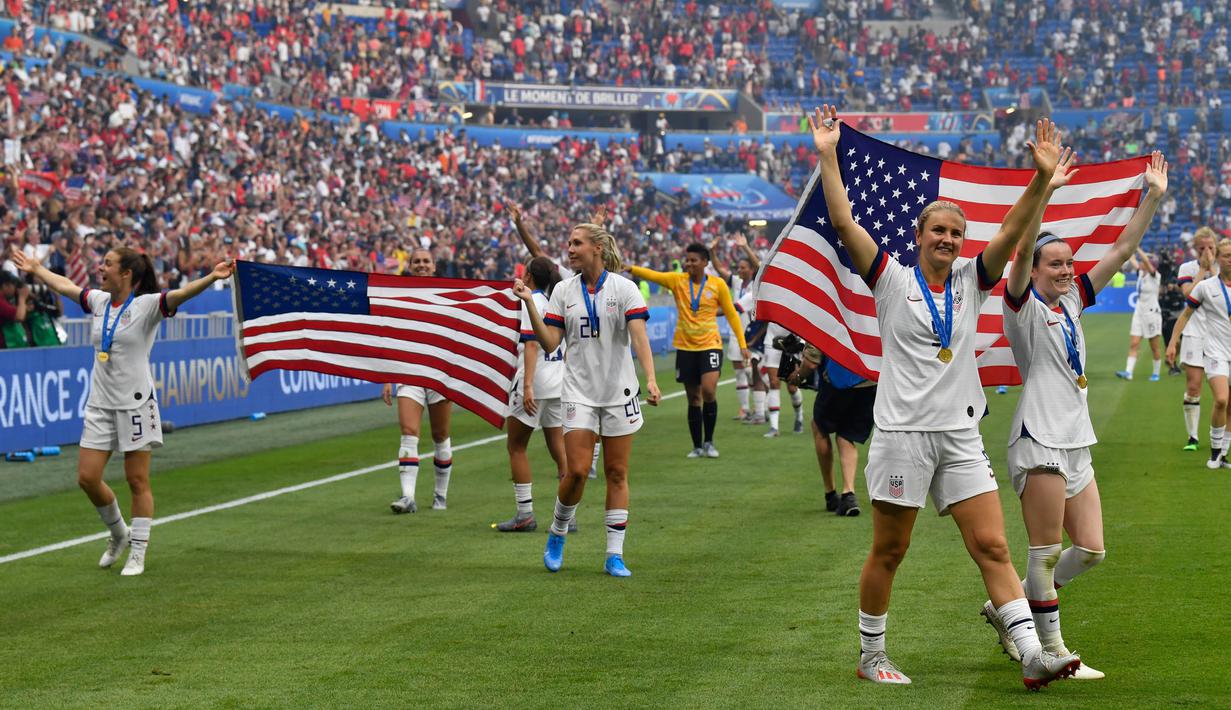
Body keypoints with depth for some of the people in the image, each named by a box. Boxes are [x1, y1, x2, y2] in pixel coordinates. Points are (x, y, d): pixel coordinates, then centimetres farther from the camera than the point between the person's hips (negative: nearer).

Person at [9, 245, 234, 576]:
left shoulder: (147, 305, -10)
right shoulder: (99, 300, 9)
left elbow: (181, 294, -27)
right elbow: (64, 286, 27)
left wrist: (211, 278, -44)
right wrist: (35, 269, 39)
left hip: (135, 403, -6)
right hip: (99, 403, 6)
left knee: (137, 481, 0)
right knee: (87, 478, 3)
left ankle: (138, 554, 9)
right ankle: (119, 534, 27)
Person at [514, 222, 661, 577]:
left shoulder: (623, 287, -4)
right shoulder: (563, 290, 4)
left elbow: (639, 335, -12)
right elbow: (549, 343, -1)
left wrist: (651, 379, -25)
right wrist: (529, 304, -10)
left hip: (619, 392, -1)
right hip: (578, 392, 1)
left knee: (616, 474, 2)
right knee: (577, 470, -10)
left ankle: (615, 555, 7)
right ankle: (557, 535, 14)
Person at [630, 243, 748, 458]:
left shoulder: (718, 284, -1)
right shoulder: (677, 281, 1)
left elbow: (731, 314, 5)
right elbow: (651, 275, -11)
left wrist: (742, 344, 2)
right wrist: (629, 268, -29)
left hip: (710, 345, -2)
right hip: (685, 347, 2)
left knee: (708, 390, -19)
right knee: (693, 397, 7)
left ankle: (709, 442, -2)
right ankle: (697, 447, 18)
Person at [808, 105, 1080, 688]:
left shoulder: (970, 281, 10)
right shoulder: (893, 280, 0)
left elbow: (1012, 231, -1)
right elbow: (844, 223, -9)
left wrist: (1042, 177, -14)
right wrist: (827, 156, -16)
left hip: (961, 436, 4)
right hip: (902, 433, -3)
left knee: (993, 546, -2)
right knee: (888, 553, 5)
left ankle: (1032, 656, -7)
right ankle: (870, 655, 19)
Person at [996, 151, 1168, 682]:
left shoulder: (1072, 300, 14)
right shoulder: (1023, 305, -6)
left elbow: (1121, 250, 14)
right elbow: (1023, 249, -24)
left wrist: (1153, 196, 8)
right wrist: (1043, 190, -34)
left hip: (1076, 442, 8)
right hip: (1039, 440, -8)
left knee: (1090, 550, 7)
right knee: (1047, 550, -5)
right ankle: (1052, 651, 1)